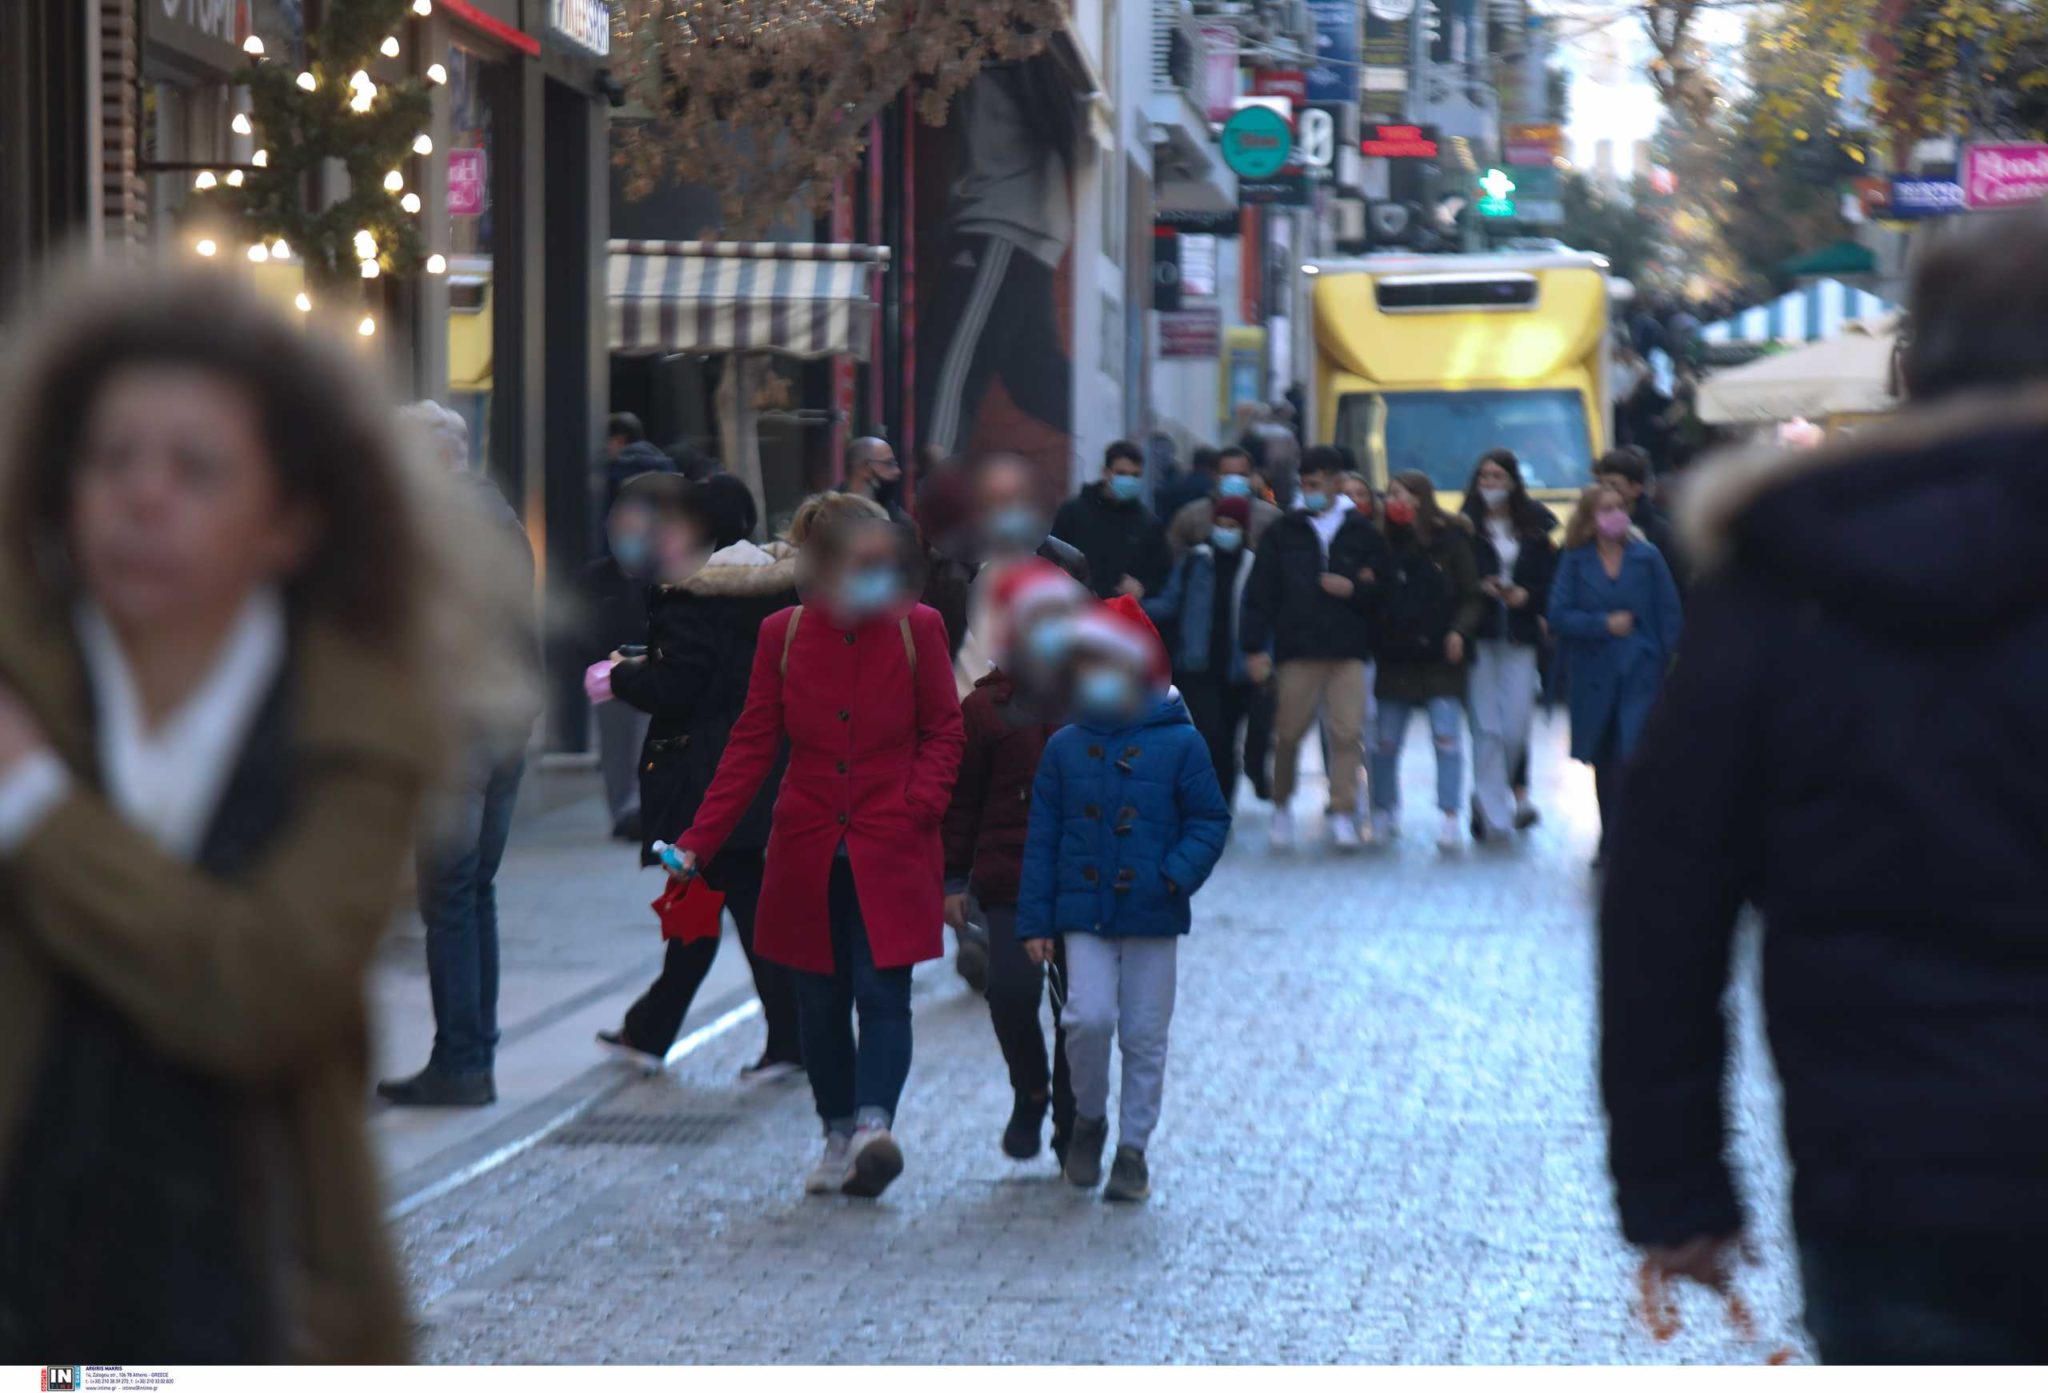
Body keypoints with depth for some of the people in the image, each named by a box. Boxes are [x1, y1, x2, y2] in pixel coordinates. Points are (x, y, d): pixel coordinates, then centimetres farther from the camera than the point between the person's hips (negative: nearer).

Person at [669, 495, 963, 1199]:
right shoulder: (783, 634, 1)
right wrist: (697, 842, -2)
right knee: (820, 1001, 8)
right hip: (809, 851, 2)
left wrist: (919, 806, -12)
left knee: (882, 990, -15)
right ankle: (838, 1135, 22)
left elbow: (944, 734, 5)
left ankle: (873, 1125, -24)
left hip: (890, 853, -2)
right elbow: (751, 745, 4)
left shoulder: (917, 628, -2)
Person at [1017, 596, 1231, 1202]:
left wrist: (1178, 875, -16)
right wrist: (1035, 919, 4)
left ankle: (1133, 1148, 18)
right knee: (1088, 1017, -14)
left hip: (1153, 915, -1)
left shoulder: (1178, 743, -2)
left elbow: (1210, 822, 1)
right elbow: (1041, 838, 8)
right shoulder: (1064, 748, 5)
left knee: (1144, 1037, 5)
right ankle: (1089, 1118, 10)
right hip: (1084, 912, 1)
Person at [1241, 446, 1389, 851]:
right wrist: (1254, 646, -5)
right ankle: (1282, 806, 23)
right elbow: (1260, 593, 3)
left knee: (1346, 732, -9)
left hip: (1347, 650, 0)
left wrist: (1353, 589, -9)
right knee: (1288, 733, 3)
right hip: (1296, 648, 0)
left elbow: (1384, 593, 11)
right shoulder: (1283, 533, 6)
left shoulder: (1362, 533, 8)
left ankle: (1343, 814, -4)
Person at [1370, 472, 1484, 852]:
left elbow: (1471, 597, -3)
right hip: (1397, 655, 4)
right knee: (1386, 741, 9)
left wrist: (1460, 631, -18)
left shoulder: (1451, 542, -4)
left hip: (1441, 654, -3)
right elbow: (1378, 597, 10)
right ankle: (1385, 812, 23)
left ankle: (1450, 818, -6)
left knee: (1446, 736, -8)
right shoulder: (1388, 543, 6)